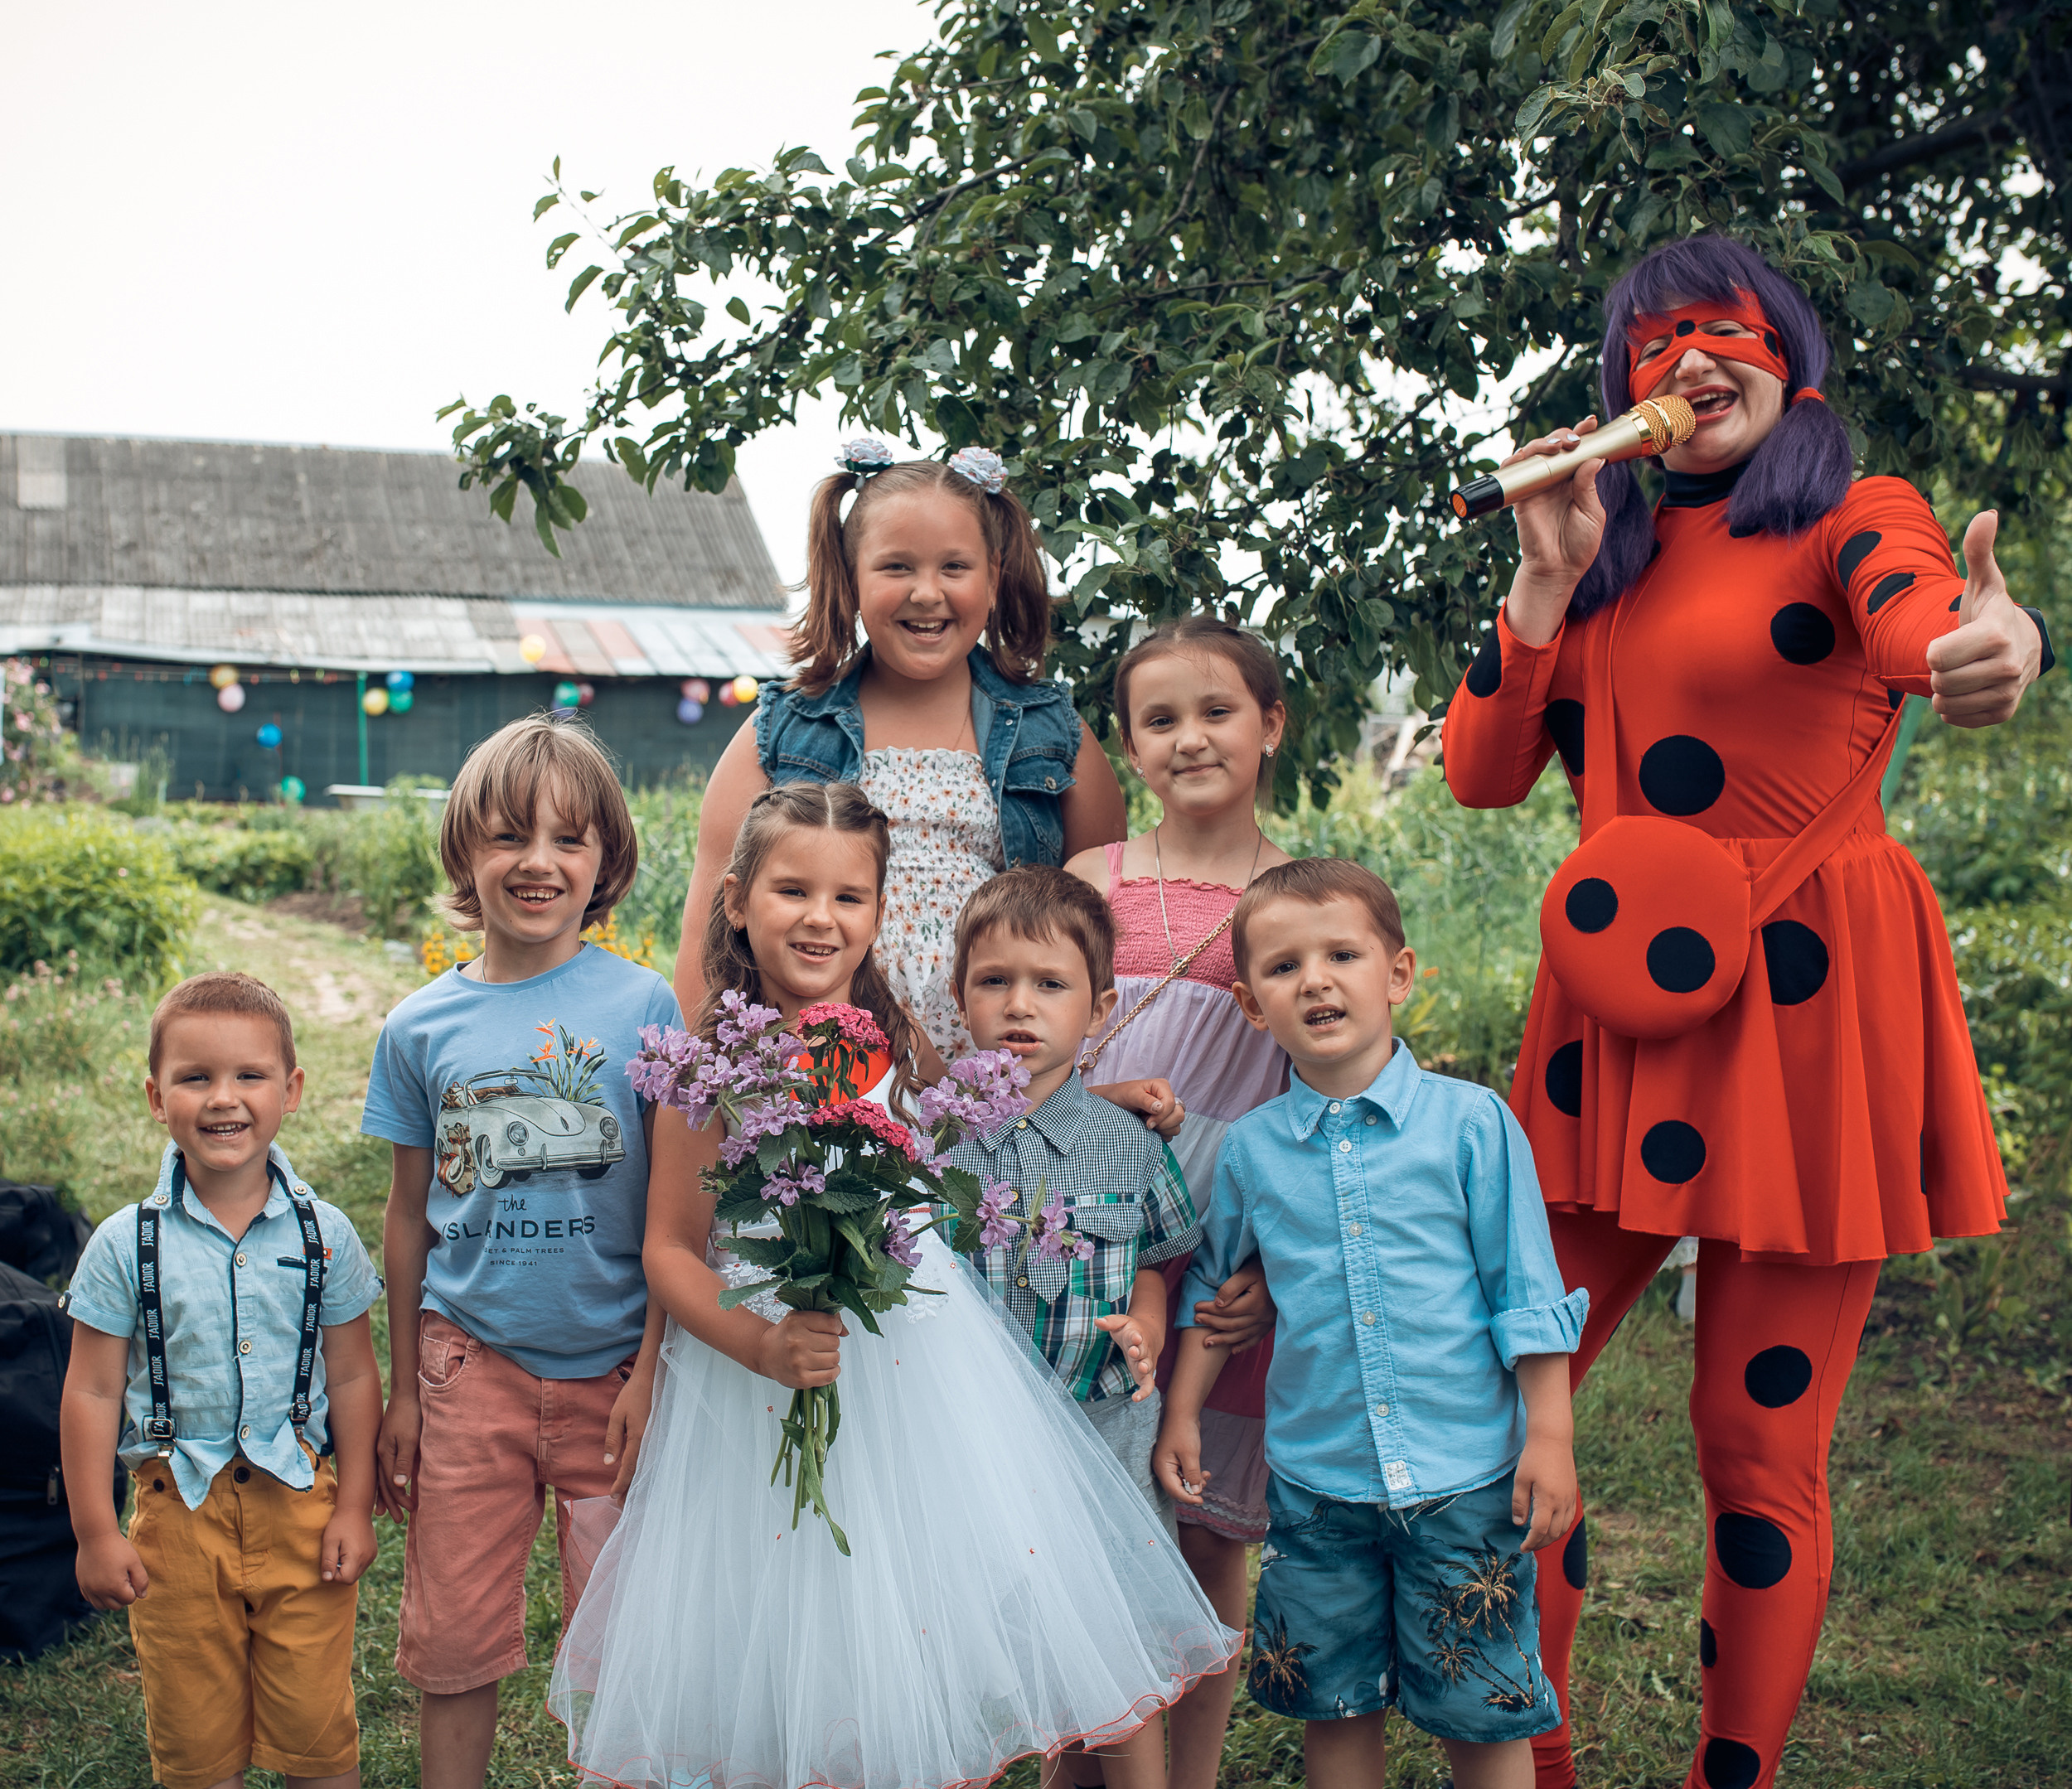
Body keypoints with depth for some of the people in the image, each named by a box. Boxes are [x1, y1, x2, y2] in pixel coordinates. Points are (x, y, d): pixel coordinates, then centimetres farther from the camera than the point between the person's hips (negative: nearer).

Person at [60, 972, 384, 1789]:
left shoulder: (323, 1234, -4)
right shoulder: (127, 1245, -6)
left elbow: (353, 1377, 3)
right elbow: (93, 1394, -2)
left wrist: (355, 1509, 1)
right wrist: (96, 1534, -2)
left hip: (300, 1502, 0)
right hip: (179, 1508, 0)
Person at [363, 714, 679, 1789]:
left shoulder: (643, 1006, -6)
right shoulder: (420, 1028, 1)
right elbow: (410, 1217, 9)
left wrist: (651, 1374, -7)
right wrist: (404, 1390, 11)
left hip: (610, 1367, -1)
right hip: (471, 1363, 2)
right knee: (453, 1638, 8)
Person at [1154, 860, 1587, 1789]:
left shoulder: (1470, 1121, -7)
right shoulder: (1249, 1148, 0)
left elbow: (1527, 1293, -3)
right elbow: (1210, 1288, 14)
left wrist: (1549, 1436, -5)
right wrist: (1181, 1416, 13)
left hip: (1465, 1471, -2)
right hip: (1315, 1477, 2)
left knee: (1484, 1710, 8)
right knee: (1335, 1704, 14)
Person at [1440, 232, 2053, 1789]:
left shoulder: (1853, 519, 2)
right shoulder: (1613, 562, 16)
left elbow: (1918, 618, -24)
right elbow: (1484, 774, 7)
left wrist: (1998, 648, -47)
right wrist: (1550, 571, -1)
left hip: (1804, 1013, -4)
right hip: (1620, 1016, 5)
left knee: (1758, 1442, 1)